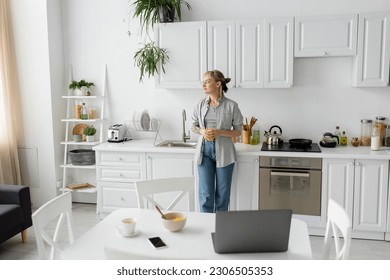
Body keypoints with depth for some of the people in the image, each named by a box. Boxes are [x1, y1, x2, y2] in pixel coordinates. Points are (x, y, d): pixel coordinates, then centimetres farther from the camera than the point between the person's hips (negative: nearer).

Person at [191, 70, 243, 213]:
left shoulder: (231, 105, -6)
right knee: (206, 193, 2)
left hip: (224, 152, -1)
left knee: (222, 193, 8)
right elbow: (194, 126, 13)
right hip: (205, 150, 2)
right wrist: (202, 131, -10)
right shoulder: (200, 104, 3)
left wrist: (219, 132, -17)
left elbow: (238, 131, 0)